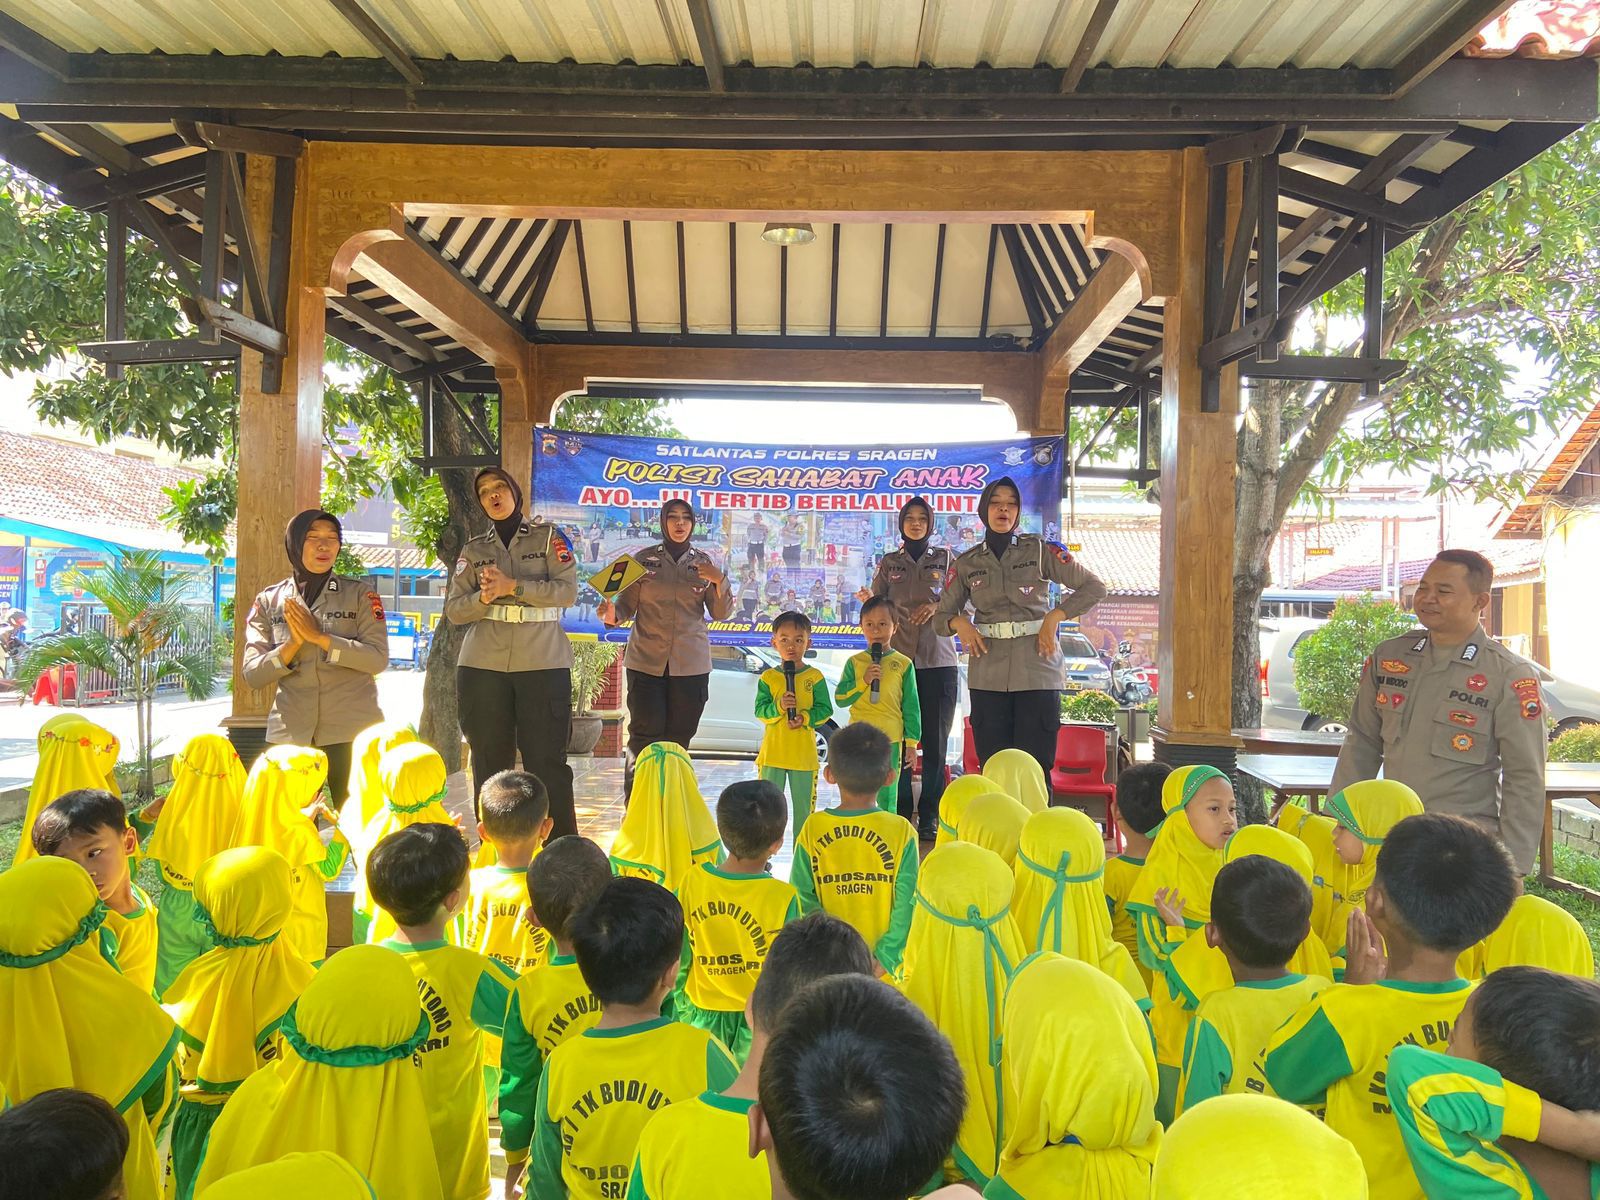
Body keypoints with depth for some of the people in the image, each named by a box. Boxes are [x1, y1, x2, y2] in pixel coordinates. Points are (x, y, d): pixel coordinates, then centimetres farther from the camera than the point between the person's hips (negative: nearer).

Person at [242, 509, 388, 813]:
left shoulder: (359, 595, 4)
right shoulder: (269, 601, 9)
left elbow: (378, 658, -7)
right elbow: (251, 674, 4)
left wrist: (319, 637, -13)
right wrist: (293, 643, -11)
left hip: (351, 731, -2)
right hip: (291, 733, 2)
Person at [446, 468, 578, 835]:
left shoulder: (548, 536, 7)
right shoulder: (473, 549, 15)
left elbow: (567, 591, -5)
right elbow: (454, 609, 8)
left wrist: (513, 587, -14)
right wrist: (483, 597, -13)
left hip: (543, 664, -3)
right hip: (482, 667, 3)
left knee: (548, 763, -4)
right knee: (489, 764, 5)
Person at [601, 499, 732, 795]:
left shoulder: (704, 562, 8)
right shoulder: (644, 559, 5)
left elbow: (721, 614, 7)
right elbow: (627, 605, 2)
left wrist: (719, 581, -10)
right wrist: (612, 615, -21)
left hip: (691, 664, 2)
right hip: (646, 661, -1)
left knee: (678, 737, 3)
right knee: (645, 736, -6)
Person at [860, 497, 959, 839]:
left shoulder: (945, 558, 10)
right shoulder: (888, 563, 12)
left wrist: (937, 606, -11)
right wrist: (867, 601, -13)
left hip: (938, 660, 0)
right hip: (898, 659, 1)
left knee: (935, 740, -1)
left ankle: (929, 816, 6)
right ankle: (902, 811, 8)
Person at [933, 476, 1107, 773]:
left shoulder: (1040, 550, 4)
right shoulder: (967, 563, 10)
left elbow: (1094, 588, 4)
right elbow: (940, 617, 15)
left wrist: (1054, 616, -8)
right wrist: (959, 622, -7)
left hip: (1037, 670, -2)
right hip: (988, 674, 2)